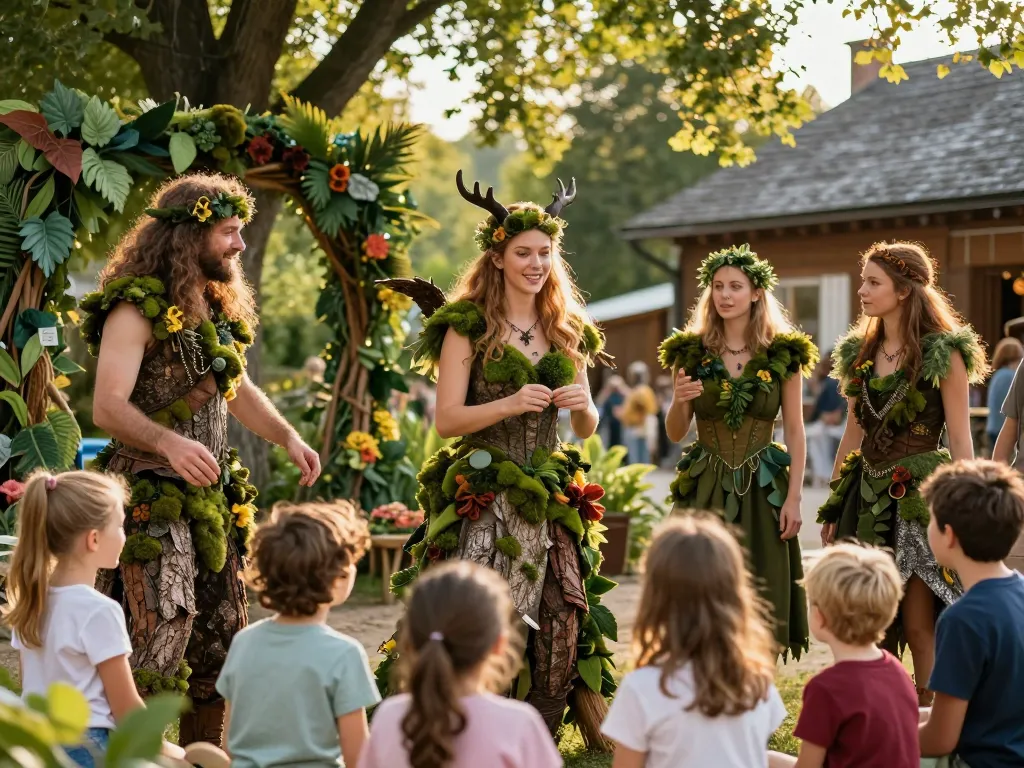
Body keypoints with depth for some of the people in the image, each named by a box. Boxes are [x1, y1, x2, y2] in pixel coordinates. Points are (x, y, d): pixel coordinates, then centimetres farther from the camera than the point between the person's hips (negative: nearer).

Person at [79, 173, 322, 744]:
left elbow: (237, 390, 24)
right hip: (153, 500, -9)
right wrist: (169, 443, -40)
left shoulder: (216, 307, 12)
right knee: (161, 637, -14)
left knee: (220, 643, 13)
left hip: (210, 498, 9)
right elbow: (108, 407, -23)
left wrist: (289, 437, 8)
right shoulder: (136, 307, -14)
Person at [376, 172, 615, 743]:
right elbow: (447, 420, -6)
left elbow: (587, 429, 17)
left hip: (550, 503, 4)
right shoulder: (467, 326, 0)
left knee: (559, 626, -1)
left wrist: (583, 406, -6)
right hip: (482, 501, -4)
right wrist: (510, 405, -20)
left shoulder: (567, 331, 14)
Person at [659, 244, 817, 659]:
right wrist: (679, 401, -15)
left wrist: (793, 497, -6)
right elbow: (675, 433, 7)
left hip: (763, 488, -1)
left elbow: (795, 433, 2)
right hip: (705, 488, 1)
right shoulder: (692, 352, 4)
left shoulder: (783, 354, 2)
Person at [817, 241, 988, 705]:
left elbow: (960, 440, -7)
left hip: (919, 497, -6)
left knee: (919, 626, -5)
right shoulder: (861, 353, 11)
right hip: (867, 495, 6)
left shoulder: (943, 353, -7)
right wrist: (833, 507, 14)